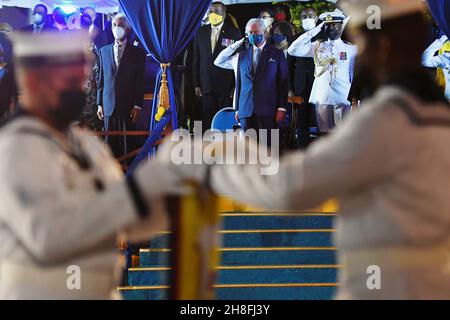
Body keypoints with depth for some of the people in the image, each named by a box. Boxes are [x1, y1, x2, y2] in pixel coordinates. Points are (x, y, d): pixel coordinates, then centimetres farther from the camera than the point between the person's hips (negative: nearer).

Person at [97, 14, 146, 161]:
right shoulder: (104, 51, 13)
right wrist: (100, 104, 7)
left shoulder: (137, 52, 3)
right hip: (109, 105, 3)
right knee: (111, 143, 2)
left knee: (128, 143, -2)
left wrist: (137, 106, -6)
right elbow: (101, 79, 13)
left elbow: (140, 81, 0)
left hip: (128, 106, -3)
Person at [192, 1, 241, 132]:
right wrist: (196, 84, 7)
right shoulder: (201, 32, 10)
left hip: (226, 87, -3)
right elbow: (196, 59, 12)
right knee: (207, 120, 1)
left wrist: (236, 86, -6)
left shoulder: (234, 33, 0)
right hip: (207, 86, 3)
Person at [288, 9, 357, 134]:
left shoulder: (351, 48, 6)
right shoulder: (317, 46, 10)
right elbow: (292, 50, 0)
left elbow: (354, 75, 8)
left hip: (343, 100, -2)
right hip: (322, 99, 2)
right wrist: (314, 31, 0)